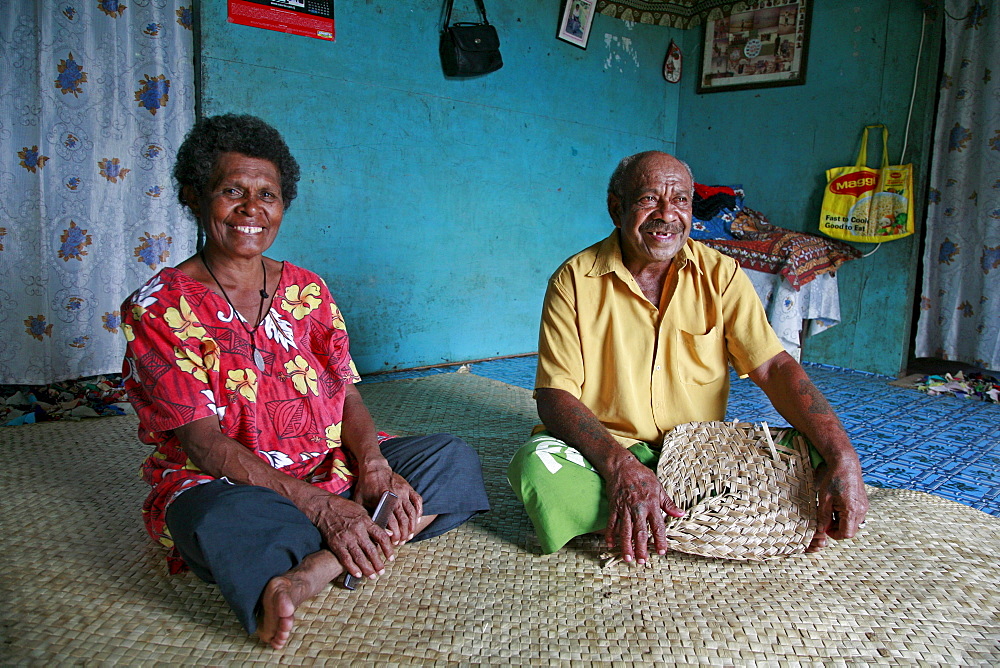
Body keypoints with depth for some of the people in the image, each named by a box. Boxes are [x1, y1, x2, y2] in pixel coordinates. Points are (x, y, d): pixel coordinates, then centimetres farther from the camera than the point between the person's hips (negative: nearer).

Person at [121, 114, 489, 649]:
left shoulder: (307, 290, 8)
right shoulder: (160, 307, -6)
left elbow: (348, 396, 4)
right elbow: (203, 441, -15)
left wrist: (373, 466, -18)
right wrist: (319, 506, -25)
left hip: (331, 469, 6)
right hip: (221, 487, -5)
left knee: (454, 458, -12)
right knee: (232, 524, -41)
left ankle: (309, 572, -26)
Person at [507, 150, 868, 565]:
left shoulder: (720, 275, 1)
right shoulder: (574, 281, -6)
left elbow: (774, 368, -7)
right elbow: (555, 396, -13)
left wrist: (842, 458, -23)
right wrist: (623, 467, -30)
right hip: (604, 451, -2)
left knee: (815, 456, -19)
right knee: (537, 465, -33)